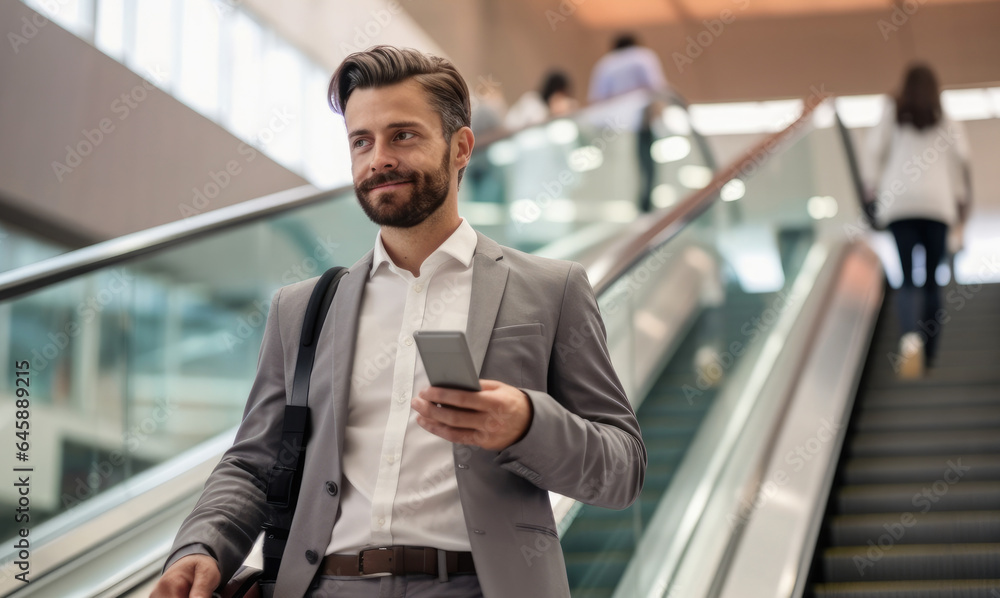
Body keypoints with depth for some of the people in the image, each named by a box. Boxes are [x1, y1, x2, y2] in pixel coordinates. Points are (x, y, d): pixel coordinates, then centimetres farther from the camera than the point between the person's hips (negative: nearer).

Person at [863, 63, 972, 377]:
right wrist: (961, 196, 9)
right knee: (932, 278, 8)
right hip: (937, 201, 1)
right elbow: (960, 154, 2)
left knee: (907, 278, -5)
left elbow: (874, 148, 2)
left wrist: (874, 183, 13)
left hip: (898, 201, -1)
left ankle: (910, 337, -32)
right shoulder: (944, 118, 14)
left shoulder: (893, 113, 12)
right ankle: (928, 354, 8)